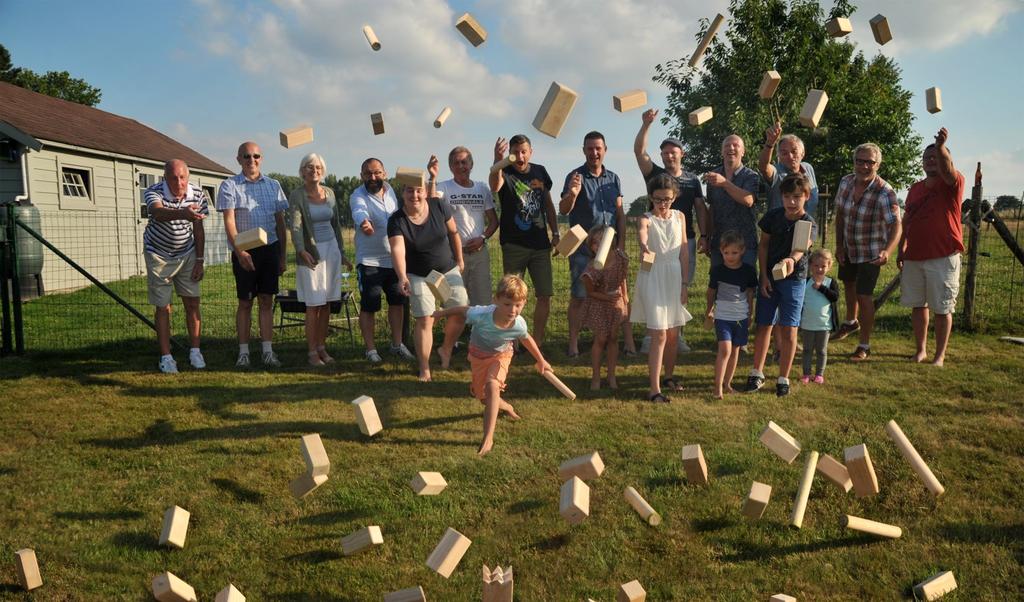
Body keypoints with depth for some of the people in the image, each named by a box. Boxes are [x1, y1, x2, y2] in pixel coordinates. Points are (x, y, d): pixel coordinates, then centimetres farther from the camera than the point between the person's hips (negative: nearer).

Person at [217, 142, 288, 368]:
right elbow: (229, 222, -8)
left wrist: (282, 256, 10)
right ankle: (243, 352, 11)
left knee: (267, 301, 5)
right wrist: (239, 252, -18)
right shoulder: (230, 186, 0)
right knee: (245, 302, 3)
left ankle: (268, 351, 9)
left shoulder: (273, 185, 11)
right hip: (245, 251, -3)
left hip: (270, 249, 3)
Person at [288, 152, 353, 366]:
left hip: (331, 250, 5)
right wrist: (301, 250, -33)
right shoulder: (297, 196, -5)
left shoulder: (329, 193, 10)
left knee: (326, 303, 6)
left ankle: (322, 347, 16)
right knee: (313, 305, -5)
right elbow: (296, 226, -17)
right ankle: (312, 352, 2)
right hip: (311, 253, -5)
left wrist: (342, 253, 17)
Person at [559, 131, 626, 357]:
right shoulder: (576, 177, -3)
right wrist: (571, 194, -36)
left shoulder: (613, 179, 10)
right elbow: (563, 210, -14)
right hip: (583, 248, -4)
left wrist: (621, 243, 5)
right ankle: (573, 342, 6)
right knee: (579, 296, -2)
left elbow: (620, 213, 12)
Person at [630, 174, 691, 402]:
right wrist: (643, 244, -55)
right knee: (659, 335, -10)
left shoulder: (679, 217, 7)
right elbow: (642, 231, -31)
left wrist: (684, 284, 4)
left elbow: (684, 252, 8)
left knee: (673, 334, 13)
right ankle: (654, 389, -8)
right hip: (653, 277, -4)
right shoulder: (647, 218, -5)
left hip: (675, 278, 4)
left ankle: (668, 377, 34)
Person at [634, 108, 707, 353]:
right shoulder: (655, 174, 4)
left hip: (686, 239, 2)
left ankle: (678, 335, 15)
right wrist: (646, 125, -21)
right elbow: (639, 151, -9)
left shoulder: (692, 180, 11)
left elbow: (700, 208, 9)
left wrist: (704, 235, -1)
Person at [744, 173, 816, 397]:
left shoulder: (807, 223, -11)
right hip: (769, 277, 2)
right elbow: (763, 246, 4)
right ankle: (757, 373, 20)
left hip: (794, 279, -2)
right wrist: (764, 276, -3)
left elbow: (801, 247, -30)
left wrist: (791, 260, -53)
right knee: (763, 325, 7)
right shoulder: (773, 216, -3)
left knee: (789, 329, -1)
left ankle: (783, 378, 12)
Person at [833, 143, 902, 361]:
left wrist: (887, 251, -52)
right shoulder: (846, 182, -9)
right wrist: (838, 245, 0)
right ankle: (851, 321, 53)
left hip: (871, 253, -6)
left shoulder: (885, 193, -26)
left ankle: (865, 345, 6)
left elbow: (896, 225, -35)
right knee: (848, 283, 25)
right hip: (848, 248, 6)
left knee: (864, 295, -9)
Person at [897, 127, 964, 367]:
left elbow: (947, 169, -27)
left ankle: (940, 355, 12)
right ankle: (920, 350, 24)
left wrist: (941, 147, -46)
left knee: (942, 308, 2)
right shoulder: (916, 188, 13)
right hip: (914, 256, 5)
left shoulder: (953, 182, -3)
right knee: (917, 305, 11)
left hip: (943, 257, -5)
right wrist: (901, 249, 15)